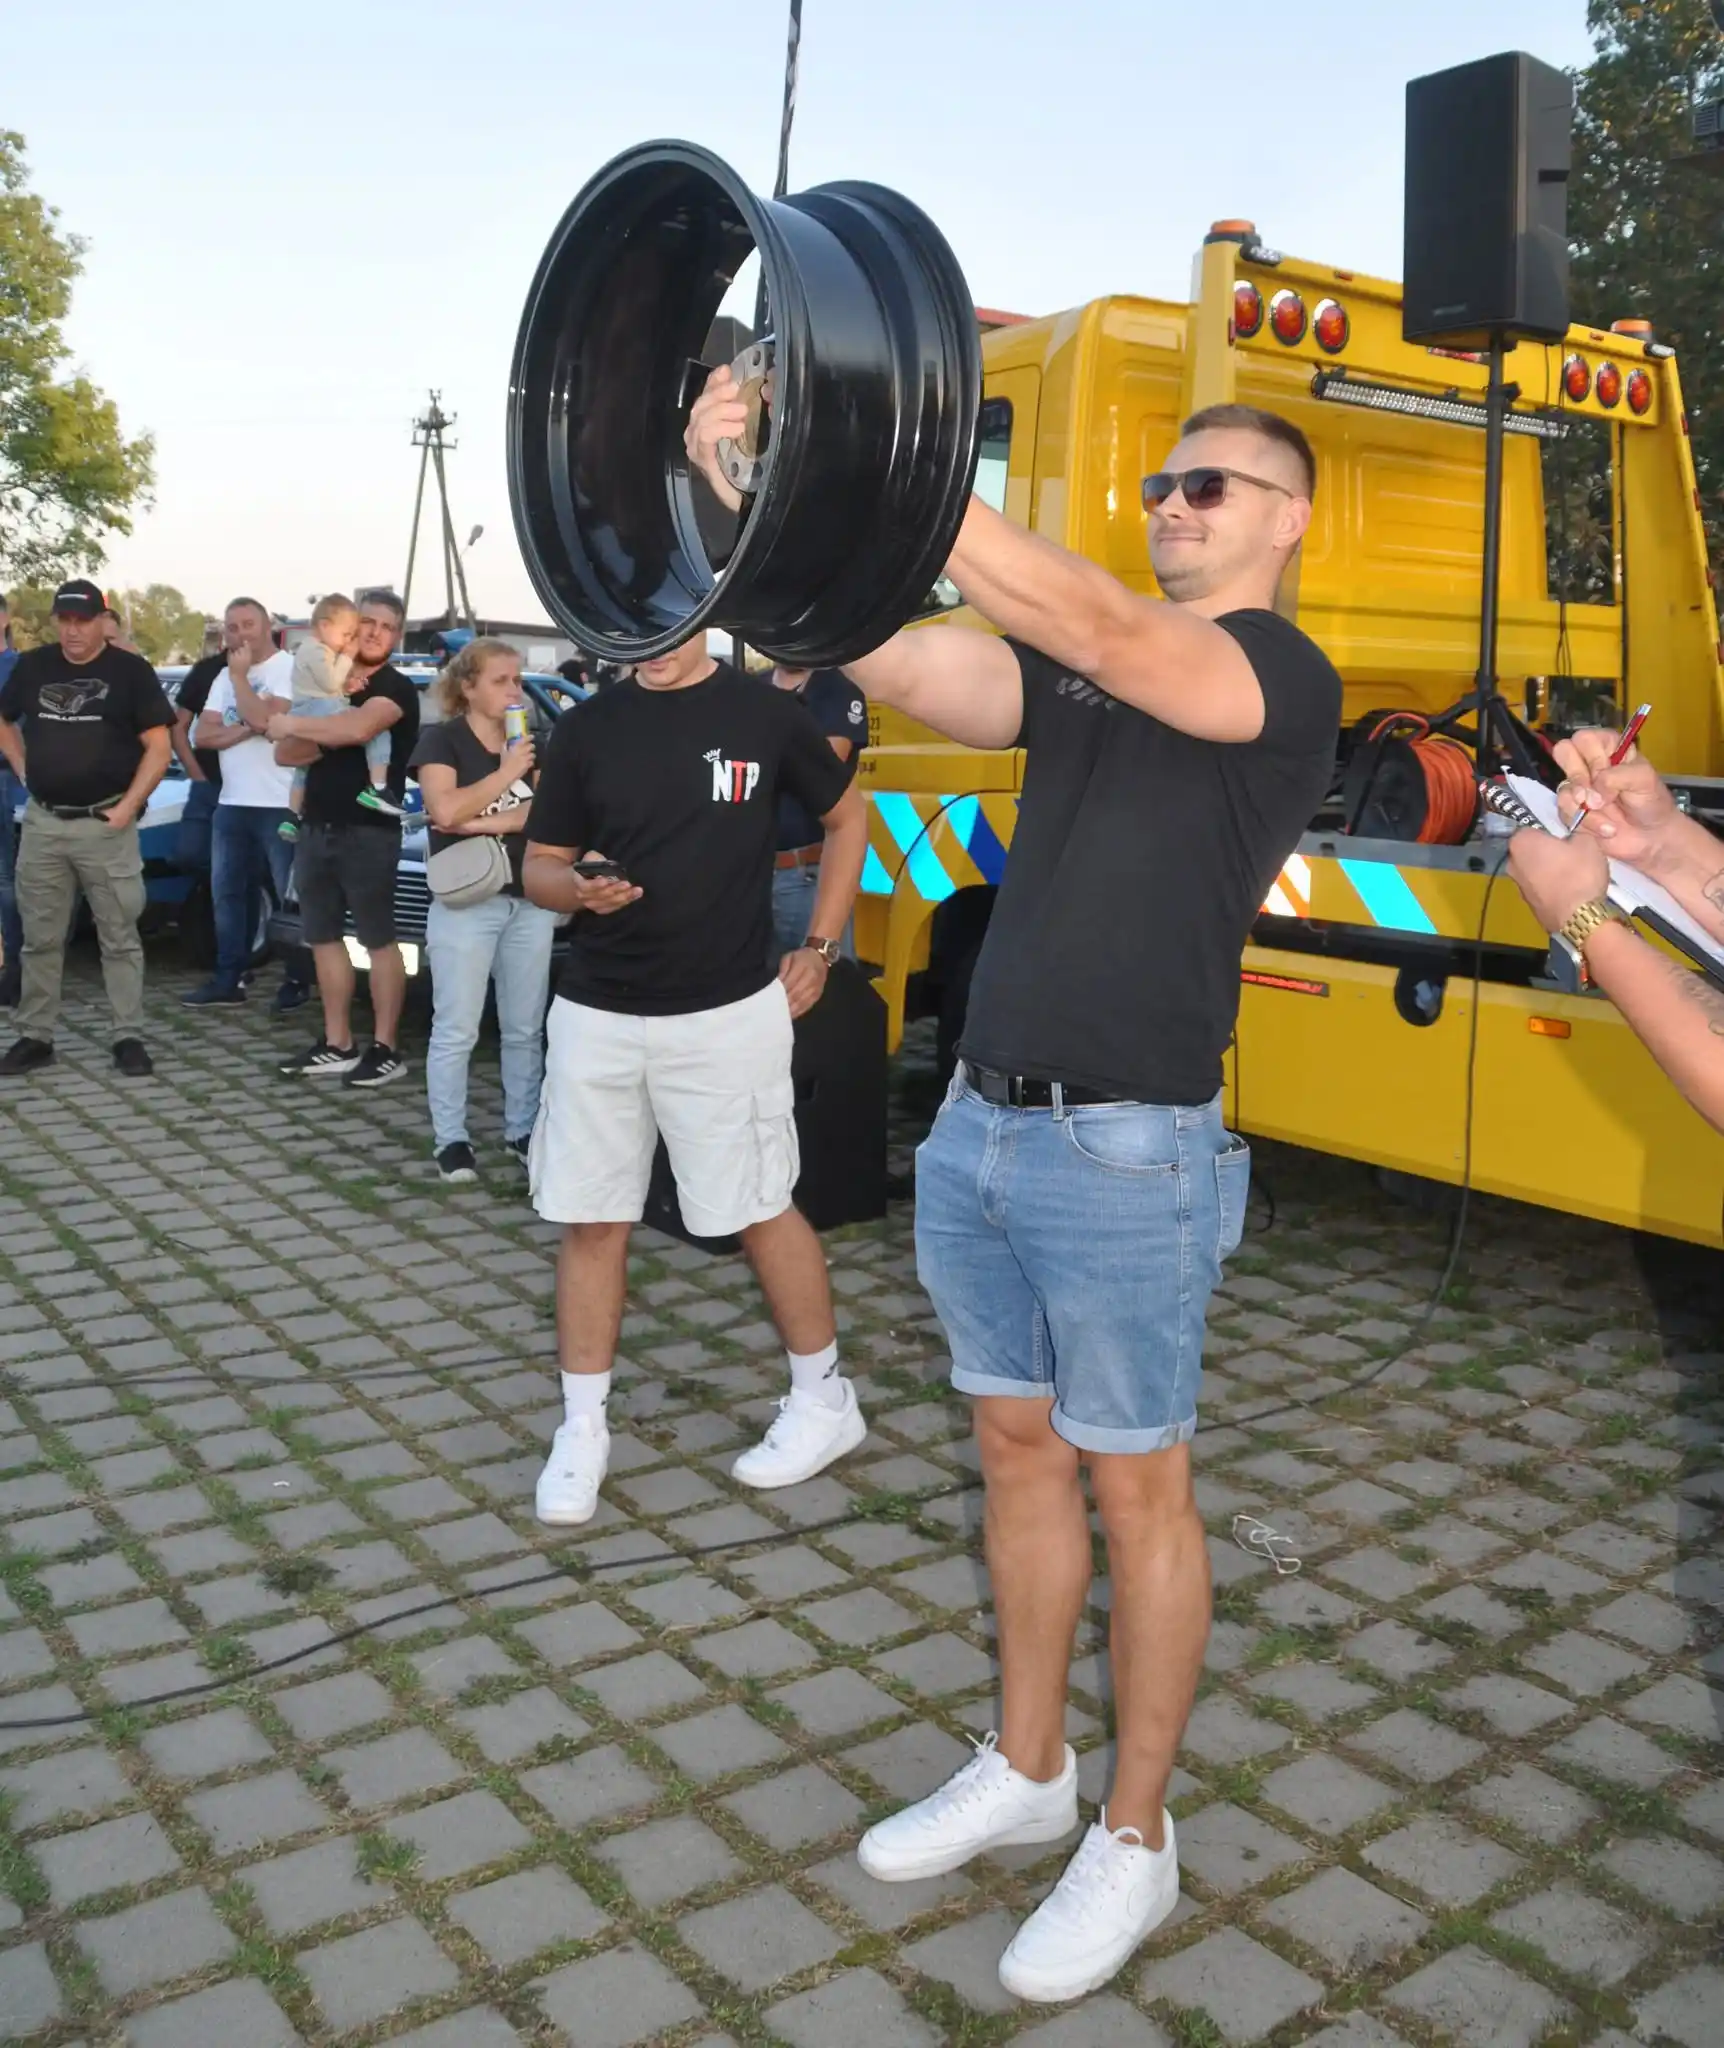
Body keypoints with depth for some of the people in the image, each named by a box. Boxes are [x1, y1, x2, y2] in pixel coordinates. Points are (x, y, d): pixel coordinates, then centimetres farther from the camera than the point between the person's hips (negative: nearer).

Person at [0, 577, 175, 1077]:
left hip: (105, 824, -3)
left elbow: (158, 747, -5)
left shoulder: (130, 670, -2)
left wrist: (128, 806, -12)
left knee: (119, 938, 2)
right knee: (40, 939, 8)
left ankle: (128, 1038, 7)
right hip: (43, 823, 4)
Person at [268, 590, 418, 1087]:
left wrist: (293, 724, -14)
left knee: (378, 939, -3)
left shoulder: (396, 688, -7)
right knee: (323, 937, 10)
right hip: (316, 828, 8)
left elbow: (358, 729, -29)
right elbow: (285, 754, 6)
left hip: (369, 832, -7)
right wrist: (326, 731, -14)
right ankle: (337, 1045, 17)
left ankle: (386, 1049, 2)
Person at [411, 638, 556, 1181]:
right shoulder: (442, 739, -2)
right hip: (465, 903, -5)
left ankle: (522, 1130, 19)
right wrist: (507, 771, -14)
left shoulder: (528, 743, 13)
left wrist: (485, 822, -14)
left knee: (525, 1029, 9)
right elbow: (445, 810, -18)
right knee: (455, 1030, -3)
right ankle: (451, 1140, 5)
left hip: (530, 903, 5)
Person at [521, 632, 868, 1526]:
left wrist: (817, 948, 3)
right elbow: (540, 866, 6)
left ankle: (824, 1399, 26)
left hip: (727, 1013, -3)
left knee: (762, 1210, 7)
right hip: (596, 1014, 3)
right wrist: (579, 888, -18)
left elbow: (847, 819, 9)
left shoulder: (765, 714, -3)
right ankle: (581, 1429, 21)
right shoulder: (586, 728, 3)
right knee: (590, 1220, 8)